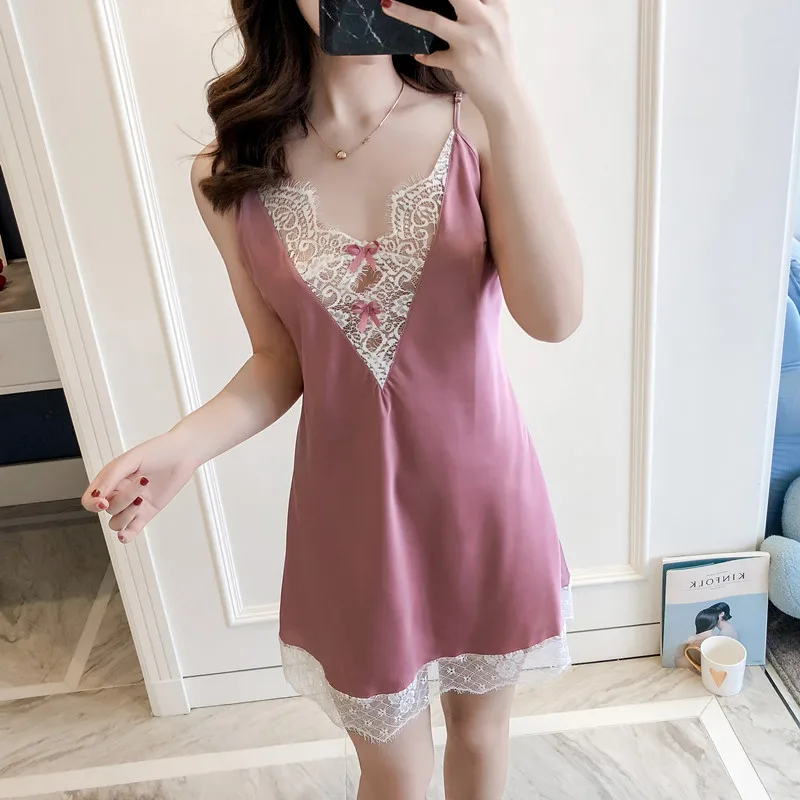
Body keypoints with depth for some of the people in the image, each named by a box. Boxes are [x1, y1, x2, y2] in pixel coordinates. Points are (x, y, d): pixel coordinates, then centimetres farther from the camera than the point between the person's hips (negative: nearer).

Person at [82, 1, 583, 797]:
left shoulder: (472, 123, -10)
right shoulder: (234, 175, -7)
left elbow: (554, 316, -23)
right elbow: (281, 361, 0)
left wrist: (506, 102, -30)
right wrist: (186, 445, -18)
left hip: (480, 490, 1)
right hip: (354, 509, 0)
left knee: (479, 729, 26)